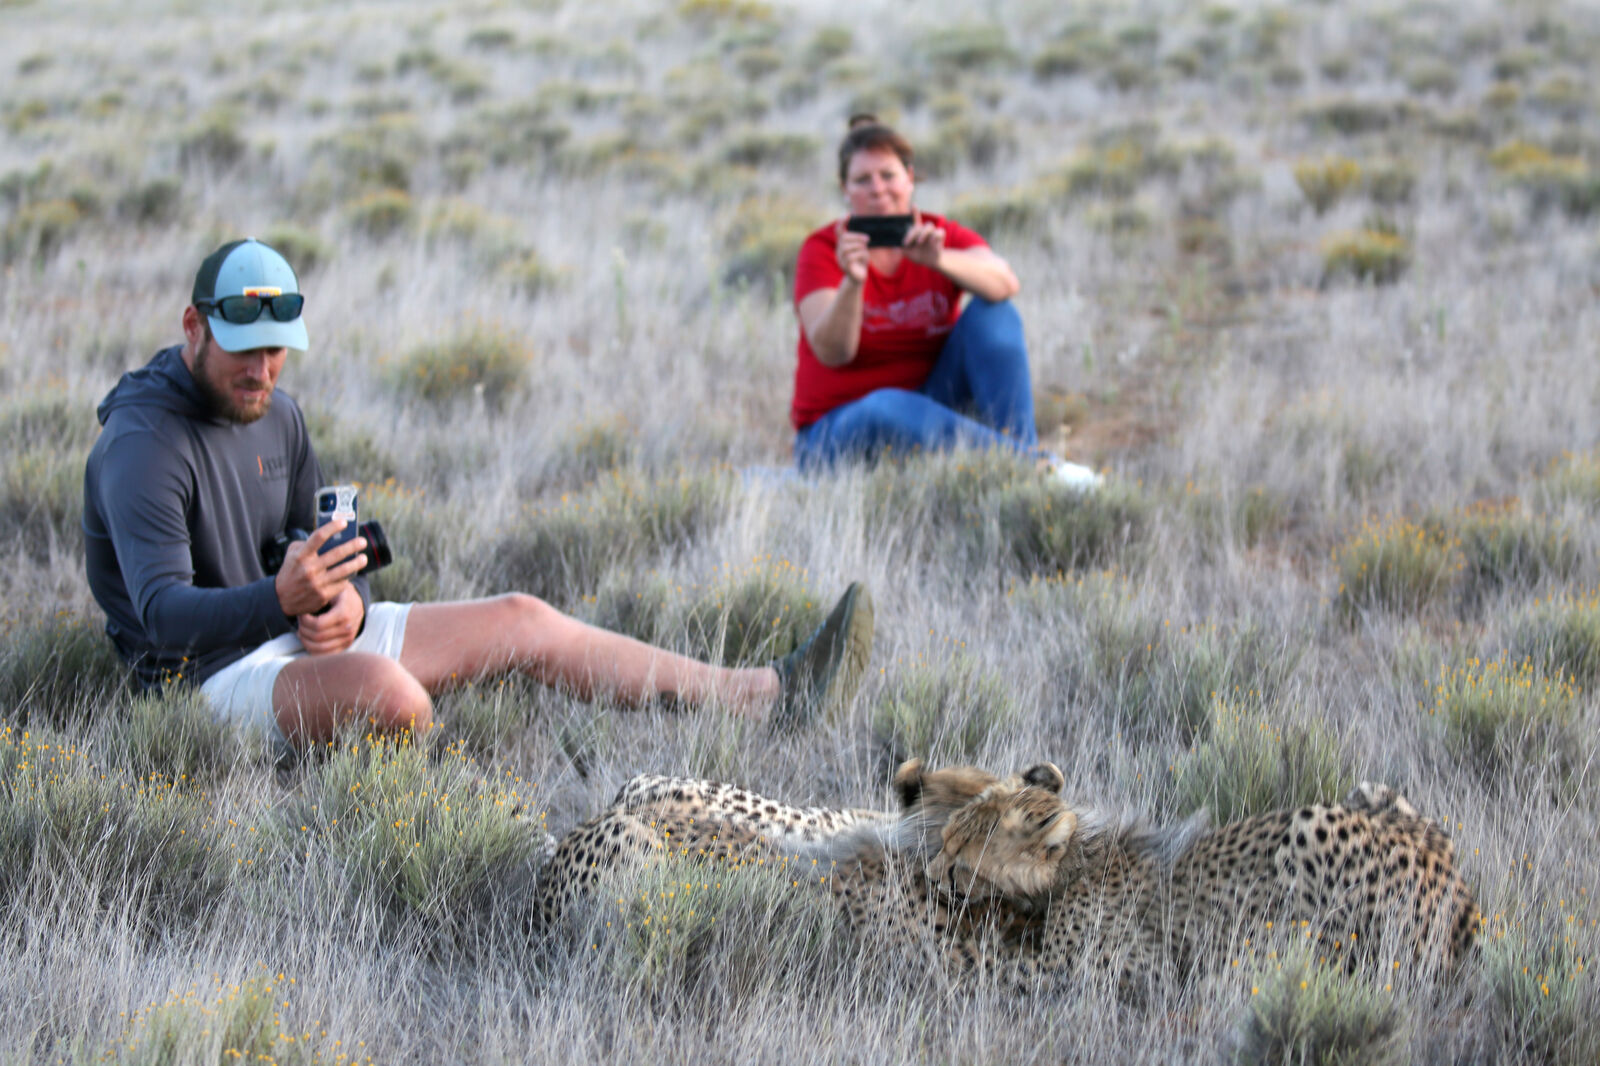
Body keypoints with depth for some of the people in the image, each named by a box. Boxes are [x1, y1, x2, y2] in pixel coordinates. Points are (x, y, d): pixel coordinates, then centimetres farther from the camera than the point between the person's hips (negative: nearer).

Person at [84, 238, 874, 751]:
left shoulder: (273, 416, 10)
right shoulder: (142, 446, -19)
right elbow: (165, 616, -28)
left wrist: (347, 602, -10)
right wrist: (282, 601, -45)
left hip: (297, 636, 9)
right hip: (214, 673, -9)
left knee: (520, 620, 3)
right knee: (380, 685, -40)